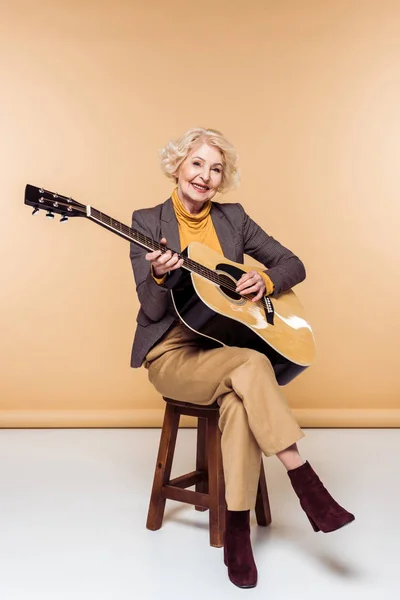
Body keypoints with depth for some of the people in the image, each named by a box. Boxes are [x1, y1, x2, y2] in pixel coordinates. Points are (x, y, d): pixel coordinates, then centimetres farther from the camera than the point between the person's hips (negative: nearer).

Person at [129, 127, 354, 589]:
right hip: (172, 352, -2)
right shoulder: (147, 222, 0)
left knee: (239, 399, -31)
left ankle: (237, 529, -17)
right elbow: (152, 309, -6)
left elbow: (293, 264, 8)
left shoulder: (233, 218, 9)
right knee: (251, 365, -32)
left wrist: (265, 280, -13)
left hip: (226, 345, 3)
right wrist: (159, 276, -27)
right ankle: (305, 482, -22)